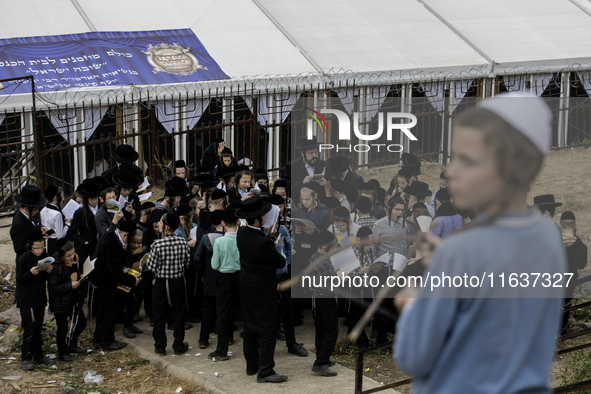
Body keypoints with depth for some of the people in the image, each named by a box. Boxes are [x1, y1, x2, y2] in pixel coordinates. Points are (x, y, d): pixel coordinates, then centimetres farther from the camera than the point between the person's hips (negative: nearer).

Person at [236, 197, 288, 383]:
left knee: (250, 326, 17)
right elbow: (281, 262, -16)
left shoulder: (241, 233, -4)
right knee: (267, 329, -1)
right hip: (264, 289, -8)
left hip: (247, 287, 8)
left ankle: (251, 365, 27)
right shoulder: (263, 242, -28)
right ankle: (265, 371, 0)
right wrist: (277, 251, 5)